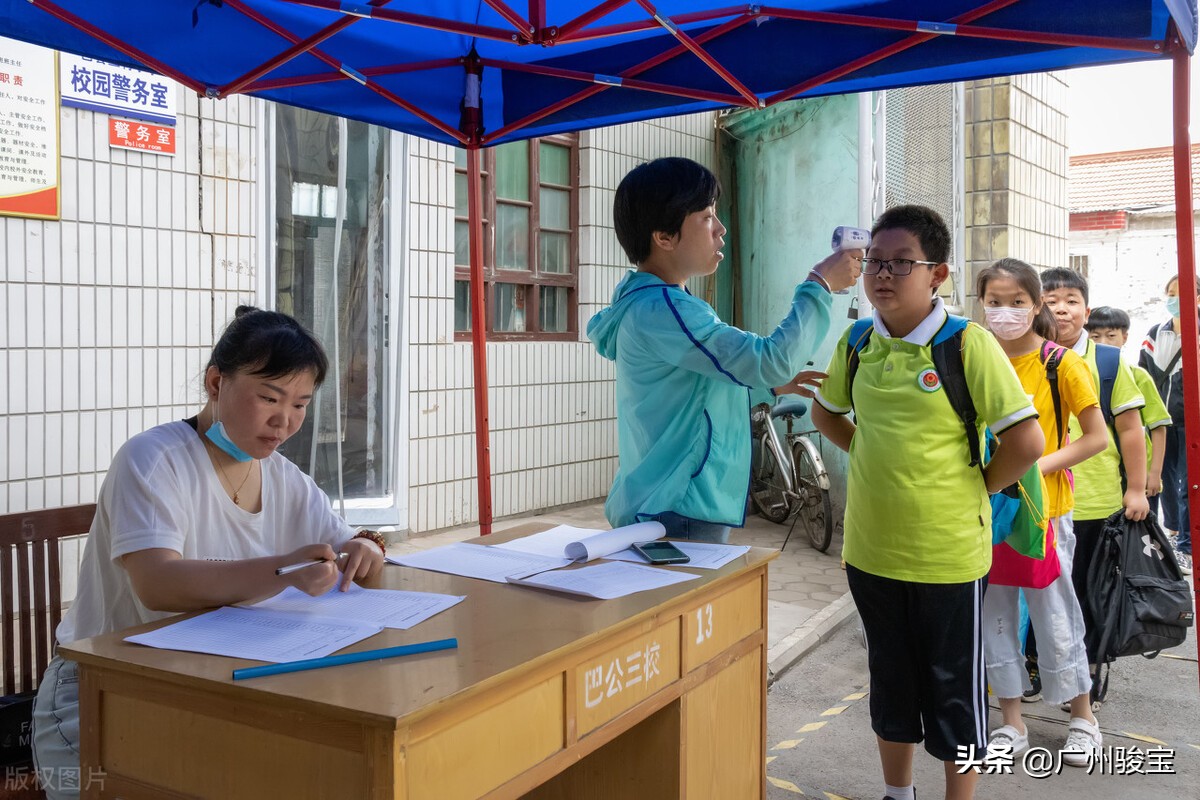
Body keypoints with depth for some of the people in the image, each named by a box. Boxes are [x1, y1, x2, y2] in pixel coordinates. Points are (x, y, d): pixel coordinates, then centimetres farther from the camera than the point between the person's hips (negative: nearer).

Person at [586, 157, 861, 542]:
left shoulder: (644, 303, 11)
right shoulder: (661, 311, -23)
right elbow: (773, 358, -24)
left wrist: (770, 384, 16)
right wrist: (819, 286, -12)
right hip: (679, 518, -11)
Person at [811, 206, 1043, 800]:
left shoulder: (968, 345, -14)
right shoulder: (856, 344, 1)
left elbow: (1026, 440, -15)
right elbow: (825, 413, 18)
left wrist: (976, 488, -6)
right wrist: (875, 459, 8)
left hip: (948, 553, -5)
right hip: (871, 549, 5)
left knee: (954, 688, 10)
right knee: (890, 682, 20)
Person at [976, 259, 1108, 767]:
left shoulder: (1062, 364, -8)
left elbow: (1096, 437, -7)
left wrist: (1039, 466, -19)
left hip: (1043, 509, -3)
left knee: (1054, 615, 5)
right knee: (995, 615, 9)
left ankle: (1083, 718, 28)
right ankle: (1011, 725, 24)